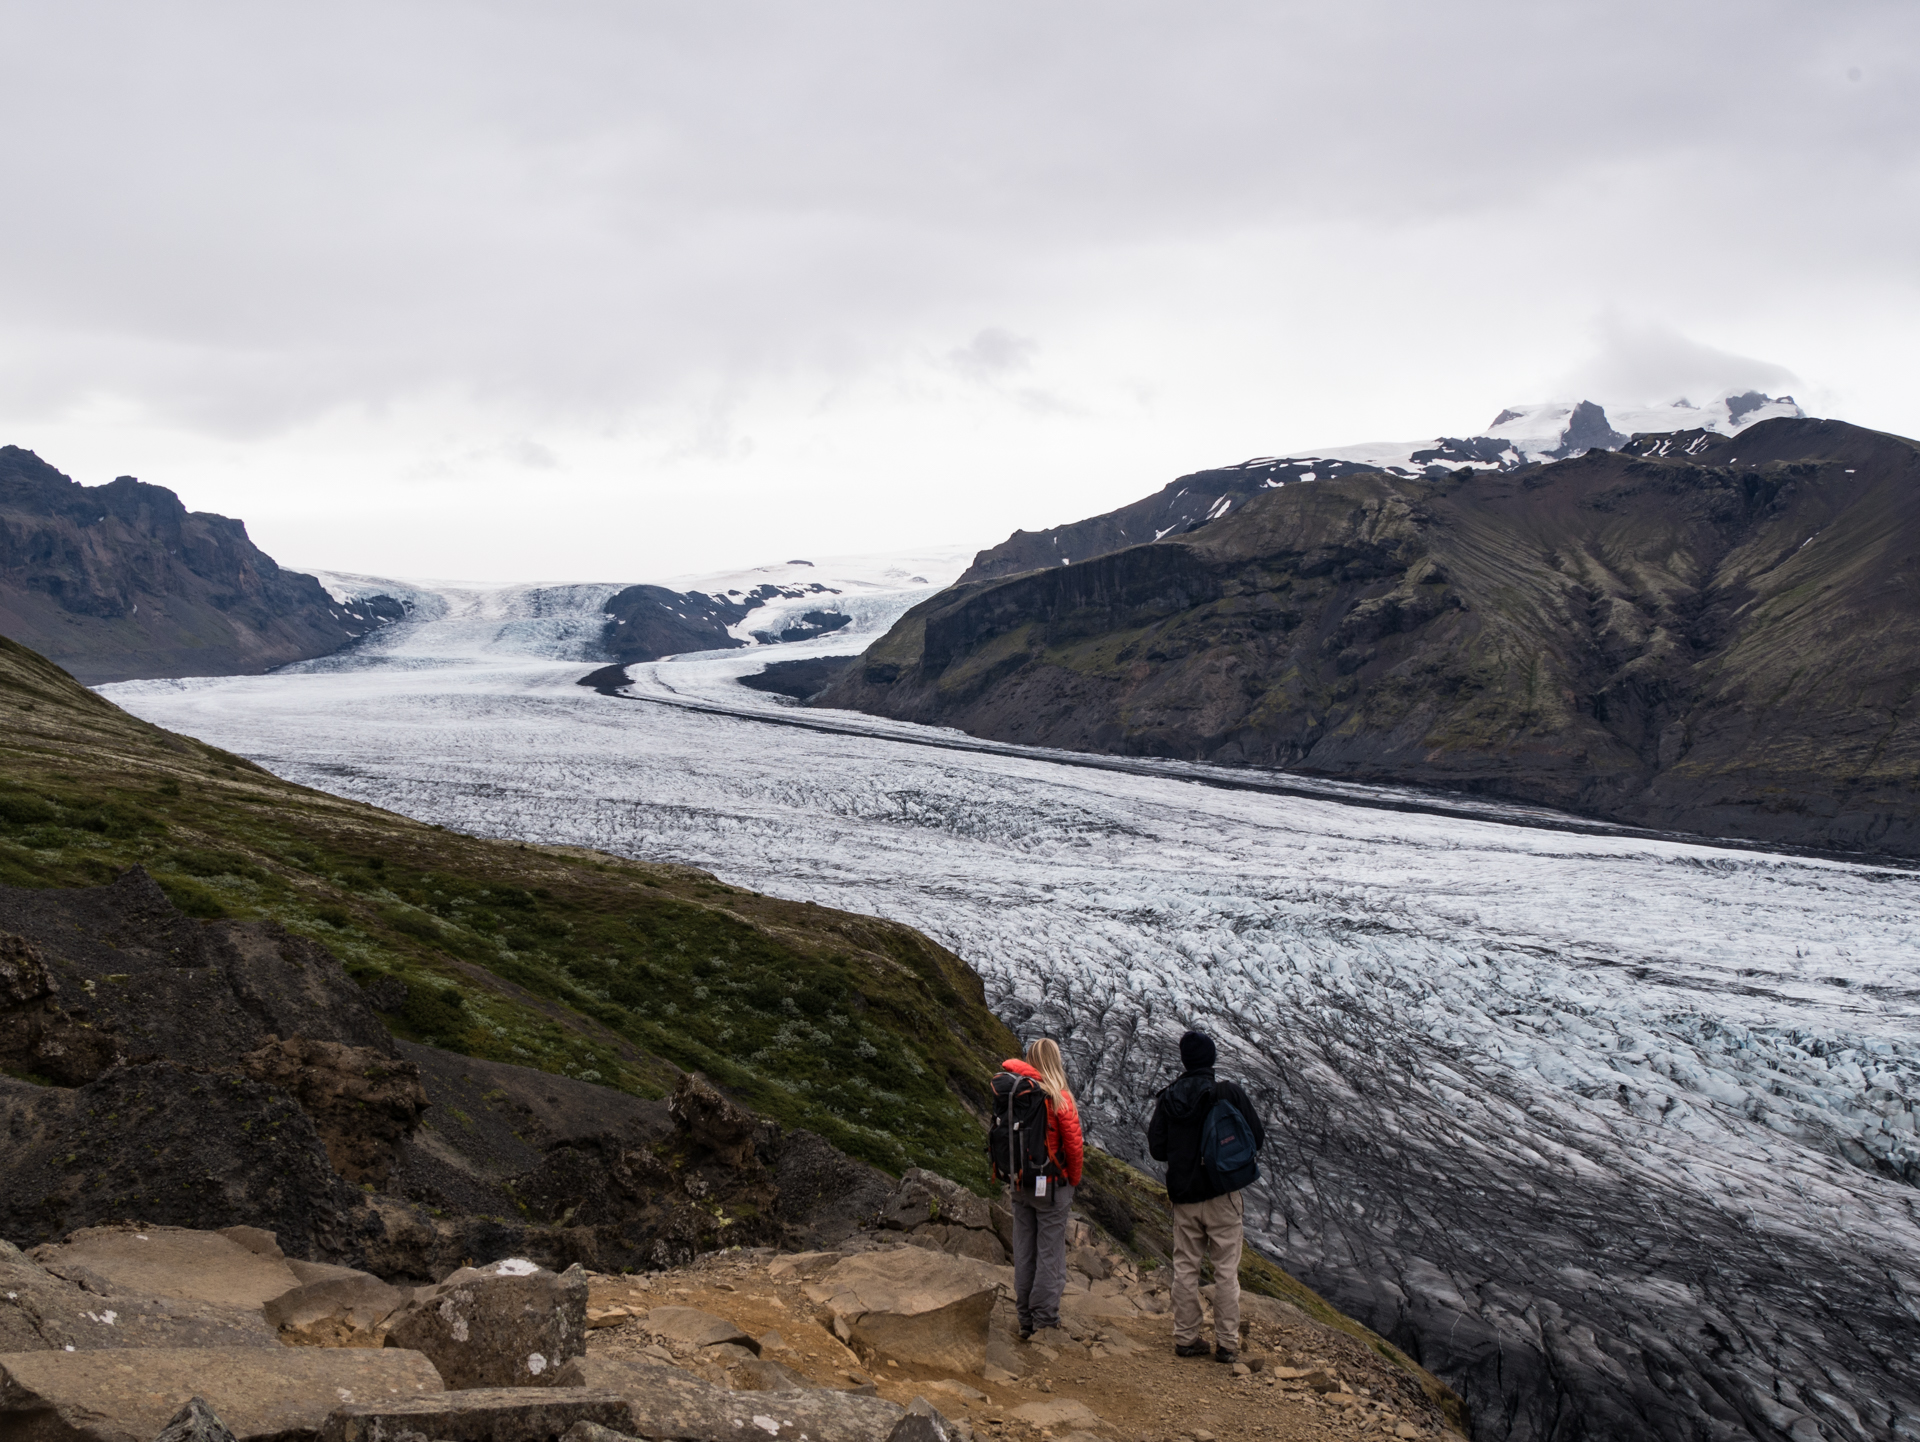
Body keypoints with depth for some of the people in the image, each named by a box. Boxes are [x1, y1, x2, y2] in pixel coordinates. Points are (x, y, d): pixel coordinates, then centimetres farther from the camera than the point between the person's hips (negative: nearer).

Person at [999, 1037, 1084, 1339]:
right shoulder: (1060, 1098, -14)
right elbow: (1074, 1145, -11)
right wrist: (1074, 1180, 5)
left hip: (1020, 1185, 5)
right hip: (1051, 1186, -5)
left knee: (1024, 1252, 13)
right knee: (1050, 1254, 3)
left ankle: (1026, 1320, 20)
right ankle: (1044, 1321, 4)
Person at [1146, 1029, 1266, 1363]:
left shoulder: (1168, 1098, 0)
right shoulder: (1229, 1093, -8)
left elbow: (1156, 1148, 1)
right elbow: (1257, 1139, -4)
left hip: (1184, 1197, 3)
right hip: (1222, 1196, -3)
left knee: (1185, 1267, 11)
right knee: (1226, 1269, 4)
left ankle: (1185, 1338, 14)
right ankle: (1227, 1342, 6)